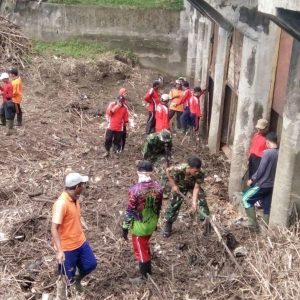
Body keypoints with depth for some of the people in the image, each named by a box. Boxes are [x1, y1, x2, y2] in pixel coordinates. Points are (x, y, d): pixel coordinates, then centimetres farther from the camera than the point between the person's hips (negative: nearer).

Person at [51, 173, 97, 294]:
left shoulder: (75, 199, -1)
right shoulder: (61, 203, -29)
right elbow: (54, 228, -29)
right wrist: (59, 251, -35)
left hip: (81, 242, 8)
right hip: (67, 247, -8)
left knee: (91, 264, 17)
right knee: (67, 276, 9)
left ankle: (77, 279, 45)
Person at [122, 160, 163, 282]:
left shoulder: (135, 189, -26)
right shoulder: (158, 187, -9)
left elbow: (130, 211, -19)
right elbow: (159, 207, 3)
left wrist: (125, 228, -7)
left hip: (139, 225, -6)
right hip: (151, 223, 6)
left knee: (141, 250, 12)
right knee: (145, 246, 28)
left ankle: (145, 277, 26)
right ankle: (148, 270, 45)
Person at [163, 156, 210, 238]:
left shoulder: (200, 174, -36)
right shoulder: (179, 169, -42)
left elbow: (196, 187, -30)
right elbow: (167, 171, -22)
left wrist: (194, 201, -40)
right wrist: (173, 185, -19)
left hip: (193, 185, 1)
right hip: (180, 186, -1)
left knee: (202, 200, -12)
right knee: (174, 204, -1)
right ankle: (168, 225, 18)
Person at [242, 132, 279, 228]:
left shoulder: (267, 152, -19)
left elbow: (261, 170, -17)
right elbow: (274, 169, 12)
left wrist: (252, 179, -4)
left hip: (263, 184, -7)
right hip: (272, 185, 7)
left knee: (246, 198, 7)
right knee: (267, 207, 13)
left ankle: (252, 223, 7)